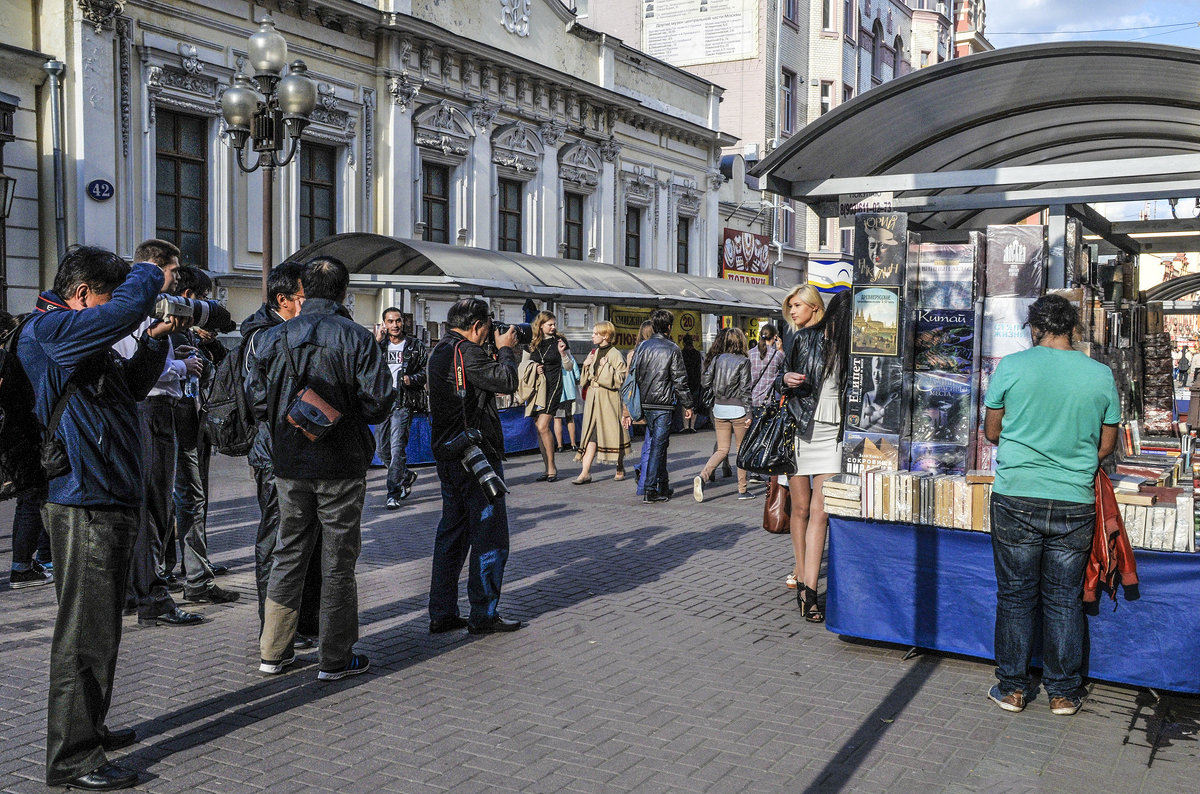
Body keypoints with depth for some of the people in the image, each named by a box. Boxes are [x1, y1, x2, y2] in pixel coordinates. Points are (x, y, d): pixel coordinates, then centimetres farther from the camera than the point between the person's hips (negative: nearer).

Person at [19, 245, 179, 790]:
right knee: (85, 635, -4)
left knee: (99, 628, 19)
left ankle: (90, 728, 33)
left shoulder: (85, 345, 17)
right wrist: (150, 274, -6)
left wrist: (156, 340, 13)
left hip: (110, 504, 10)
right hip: (83, 507, -10)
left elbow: (132, 387, 27)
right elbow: (129, 309, -25)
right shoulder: (47, 331, -13)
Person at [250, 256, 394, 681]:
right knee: (338, 559, 6)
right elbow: (379, 401, -12)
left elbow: (258, 401, 1)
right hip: (342, 465, -3)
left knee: (288, 554, 15)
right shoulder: (356, 337, -9)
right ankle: (335, 658, 12)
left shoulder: (274, 336, 1)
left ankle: (273, 651, 23)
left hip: (288, 465, 4)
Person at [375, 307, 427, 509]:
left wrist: (411, 379, -12)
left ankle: (394, 494, -9)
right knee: (383, 450, 9)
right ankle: (406, 476, 34)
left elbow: (427, 370, 5)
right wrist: (377, 342, -12)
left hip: (403, 403, -4)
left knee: (397, 447, -12)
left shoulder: (415, 346, 6)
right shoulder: (379, 343, 12)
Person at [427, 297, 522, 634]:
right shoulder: (466, 351, -17)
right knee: (490, 535, -1)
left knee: (452, 531, 14)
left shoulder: (439, 351, 14)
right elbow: (506, 382, -20)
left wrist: (497, 353, 14)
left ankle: (441, 613, 18)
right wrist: (505, 350, -5)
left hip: (447, 454, 10)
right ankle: (484, 615, 5)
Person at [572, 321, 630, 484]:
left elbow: (621, 379, -13)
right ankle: (585, 473, -5)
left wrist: (607, 367, -18)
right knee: (591, 434, 0)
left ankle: (620, 468, 21)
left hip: (608, 399, -6)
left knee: (612, 433, 3)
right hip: (593, 398, 6)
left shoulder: (615, 354, -7)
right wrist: (586, 366, 2)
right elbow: (585, 379, 19)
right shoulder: (593, 353, 14)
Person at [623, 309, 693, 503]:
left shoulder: (642, 346, 5)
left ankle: (663, 485, 26)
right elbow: (680, 380, -7)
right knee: (658, 445, -2)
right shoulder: (673, 349, -7)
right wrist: (687, 405, 3)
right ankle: (650, 490, -4)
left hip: (645, 403, 5)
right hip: (663, 404, -5)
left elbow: (634, 376, 5)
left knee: (657, 443, 18)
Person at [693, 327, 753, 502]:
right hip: (737, 409, -4)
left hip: (719, 408, 4)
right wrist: (748, 414, -8)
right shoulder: (743, 361, -8)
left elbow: (705, 382, 2)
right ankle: (742, 490, 14)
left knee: (722, 450, 10)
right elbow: (745, 389, -11)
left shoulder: (717, 359, 3)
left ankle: (702, 476, -14)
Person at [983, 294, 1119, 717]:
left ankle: (1012, 688, 18)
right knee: (1064, 600, 12)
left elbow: (992, 432, 3)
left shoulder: (1010, 366, -6)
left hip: (1016, 499, -1)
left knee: (1016, 595, 10)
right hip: (1075, 503, 2)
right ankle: (1064, 692, 22)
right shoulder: (1101, 374, 0)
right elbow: (1106, 445, 7)